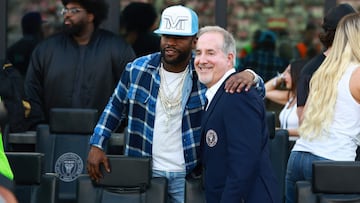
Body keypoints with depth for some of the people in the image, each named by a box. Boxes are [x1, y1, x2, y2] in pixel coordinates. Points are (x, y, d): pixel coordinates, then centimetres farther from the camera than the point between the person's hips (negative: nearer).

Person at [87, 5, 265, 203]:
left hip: (188, 174, -1)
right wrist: (97, 145, 5)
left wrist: (248, 75, -27)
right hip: (144, 172, 1)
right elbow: (115, 107, 13)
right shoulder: (137, 69, -1)